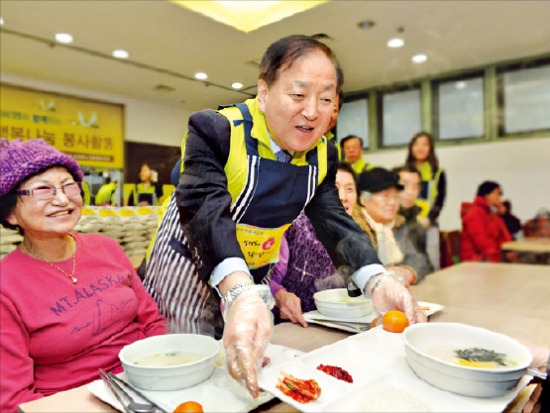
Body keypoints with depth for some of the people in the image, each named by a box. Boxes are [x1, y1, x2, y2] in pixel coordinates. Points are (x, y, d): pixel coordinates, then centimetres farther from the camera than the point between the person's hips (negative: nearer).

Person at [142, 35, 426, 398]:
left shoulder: (323, 155, -4)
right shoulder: (216, 129, -23)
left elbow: (334, 221, -9)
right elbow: (206, 211, -37)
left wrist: (378, 282, -27)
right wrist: (241, 294, -53)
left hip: (255, 281, 5)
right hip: (191, 269, -4)